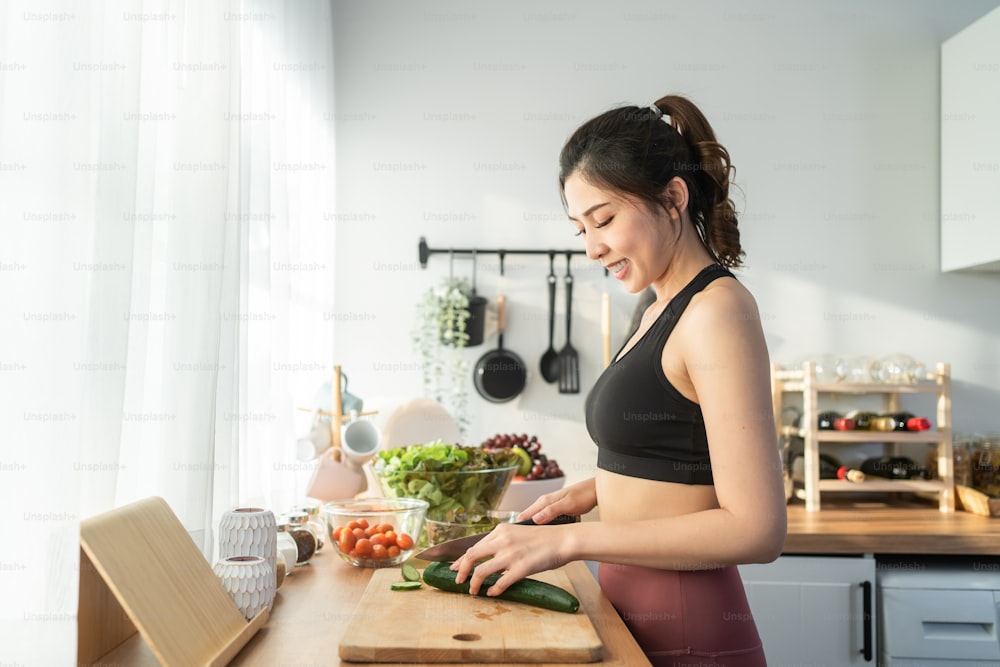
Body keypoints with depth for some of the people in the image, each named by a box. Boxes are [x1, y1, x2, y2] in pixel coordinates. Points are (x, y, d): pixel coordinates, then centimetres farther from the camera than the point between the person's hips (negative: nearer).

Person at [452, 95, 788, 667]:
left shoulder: (719, 309, -18)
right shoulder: (664, 310, 10)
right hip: (632, 616, 8)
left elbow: (755, 528, -22)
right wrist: (596, 490, 5)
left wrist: (572, 539, -23)